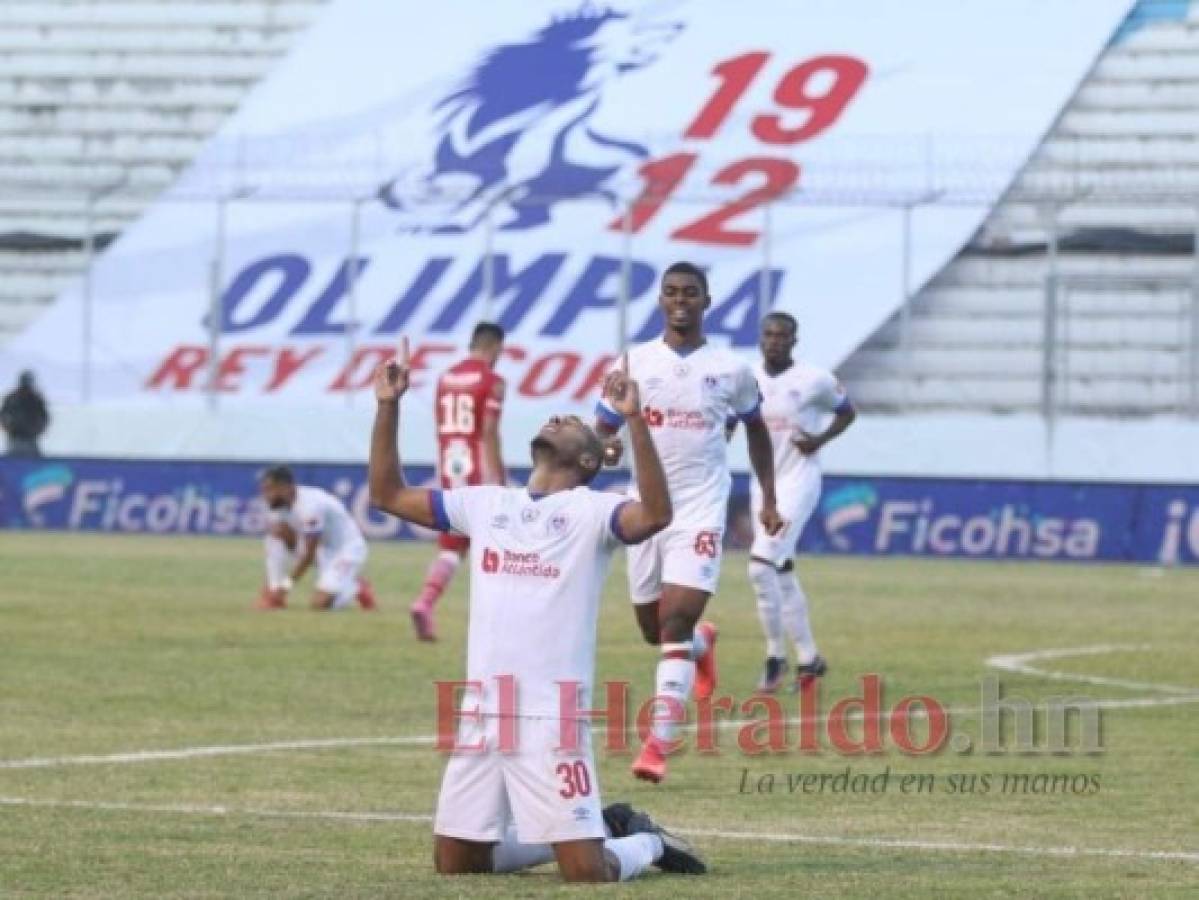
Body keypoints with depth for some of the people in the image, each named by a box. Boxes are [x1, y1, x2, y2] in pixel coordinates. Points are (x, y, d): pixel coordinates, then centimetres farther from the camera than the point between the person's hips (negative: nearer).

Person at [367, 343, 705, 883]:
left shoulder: (591, 510, -2)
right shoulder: (486, 503, 15)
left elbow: (655, 515, -23)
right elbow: (388, 494, 19)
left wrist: (633, 419, -30)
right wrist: (388, 407, 9)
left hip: (552, 718, -6)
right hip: (481, 715, 6)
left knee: (587, 874, -12)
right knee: (454, 864, 10)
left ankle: (647, 841, 23)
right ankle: (595, 828, 27)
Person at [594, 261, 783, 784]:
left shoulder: (731, 369, 2)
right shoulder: (634, 364, 1)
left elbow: (756, 430, 17)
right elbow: (601, 433, 5)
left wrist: (768, 499, 16)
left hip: (701, 509, -2)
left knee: (676, 622, -16)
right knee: (653, 628, 13)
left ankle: (659, 743, -16)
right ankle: (702, 644, 50)